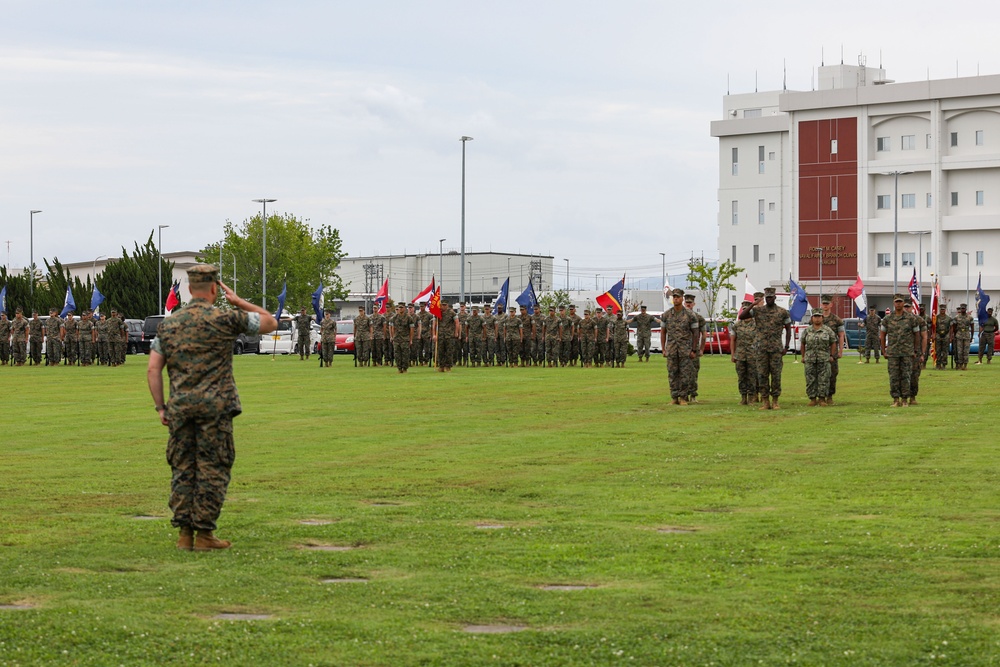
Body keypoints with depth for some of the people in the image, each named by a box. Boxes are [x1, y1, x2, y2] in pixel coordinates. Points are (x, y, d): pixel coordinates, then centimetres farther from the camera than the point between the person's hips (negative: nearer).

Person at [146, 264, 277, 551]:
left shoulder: (169, 324, 9)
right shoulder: (225, 319, -4)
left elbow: (153, 369, 6)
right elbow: (270, 322, 7)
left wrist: (160, 407, 12)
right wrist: (238, 301, 12)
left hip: (180, 407, 4)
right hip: (215, 406, -4)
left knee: (182, 469, 10)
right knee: (213, 470, 1)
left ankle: (184, 533, 9)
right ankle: (204, 533, 1)